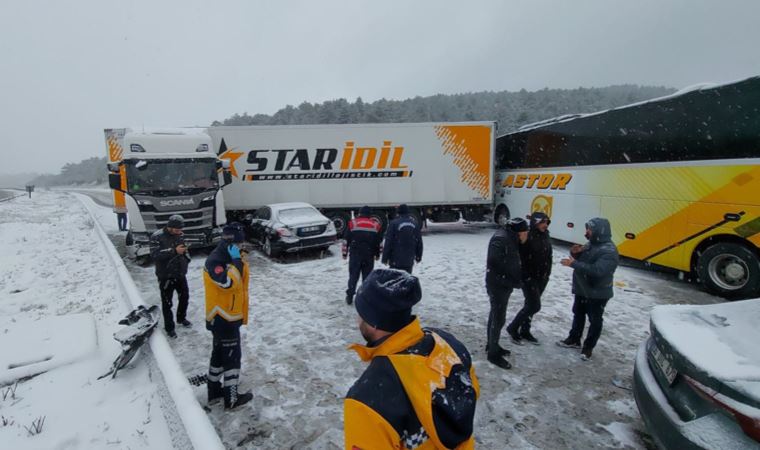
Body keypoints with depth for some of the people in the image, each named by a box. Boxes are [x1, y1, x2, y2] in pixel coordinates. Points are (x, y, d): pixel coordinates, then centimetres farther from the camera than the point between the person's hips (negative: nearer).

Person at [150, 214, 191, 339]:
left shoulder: (179, 235, 2)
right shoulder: (157, 237, -17)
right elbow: (154, 255, -27)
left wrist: (186, 257, 3)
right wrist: (174, 251, -33)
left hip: (180, 273, 6)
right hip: (166, 276, -6)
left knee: (184, 296, 20)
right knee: (167, 303, 5)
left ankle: (181, 318, 43)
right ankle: (169, 327, 21)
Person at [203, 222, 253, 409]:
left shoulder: (230, 258, 9)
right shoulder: (214, 261, -21)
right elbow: (228, 283, -34)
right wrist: (237, 262, -27)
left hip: (230, 316, 9)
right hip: (222, 317, -9)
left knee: (219, 354, 20)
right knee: (232, 357, 1)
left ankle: (214, 391, 35)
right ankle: (231, 398, 14)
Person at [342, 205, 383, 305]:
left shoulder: (352, 223, 0)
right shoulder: (376, 225, 6)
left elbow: (346, 240, 1)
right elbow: (379, 241, 10)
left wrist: (345, 253, 9)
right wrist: (377, 254, 19)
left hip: (355, 254, -1)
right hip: (369, 255, 1)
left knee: (353, 275, 7)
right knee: (367, 276, 8)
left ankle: (350, 296, 8)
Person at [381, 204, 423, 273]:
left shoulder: (393, 223, -8)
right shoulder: (415, 224, 8)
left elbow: (388, 242, -10)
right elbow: (419, 242, 12)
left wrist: (385, 258, -4)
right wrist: (418, 256, 21)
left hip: (396, 260, -4)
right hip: (409, 261, 4)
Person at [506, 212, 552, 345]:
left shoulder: (546, 236, 6)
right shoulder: (527, 237, -18)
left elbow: (548, 256, 16)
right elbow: (521, 258, -20)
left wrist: (547, 273, 13)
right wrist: (526, 276, -20)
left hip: (542, 277, 7)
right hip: (529, 277, -7)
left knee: (530, 304, 15)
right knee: (534, 306, -5)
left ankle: (525, 331, 27)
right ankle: (513, 327, 11)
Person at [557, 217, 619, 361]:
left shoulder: (609, 251, -24)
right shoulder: (591, 244, 5)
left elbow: (597, 270, -35)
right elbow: (582, 260, 16)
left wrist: (574, 263, -36)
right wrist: (576, 253, -7)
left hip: (598, 293, -9)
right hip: (582, 288, 9)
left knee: (595, 320, 7)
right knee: (578, 314, 20)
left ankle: (588, 347, 21)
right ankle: (574, 340, 36)